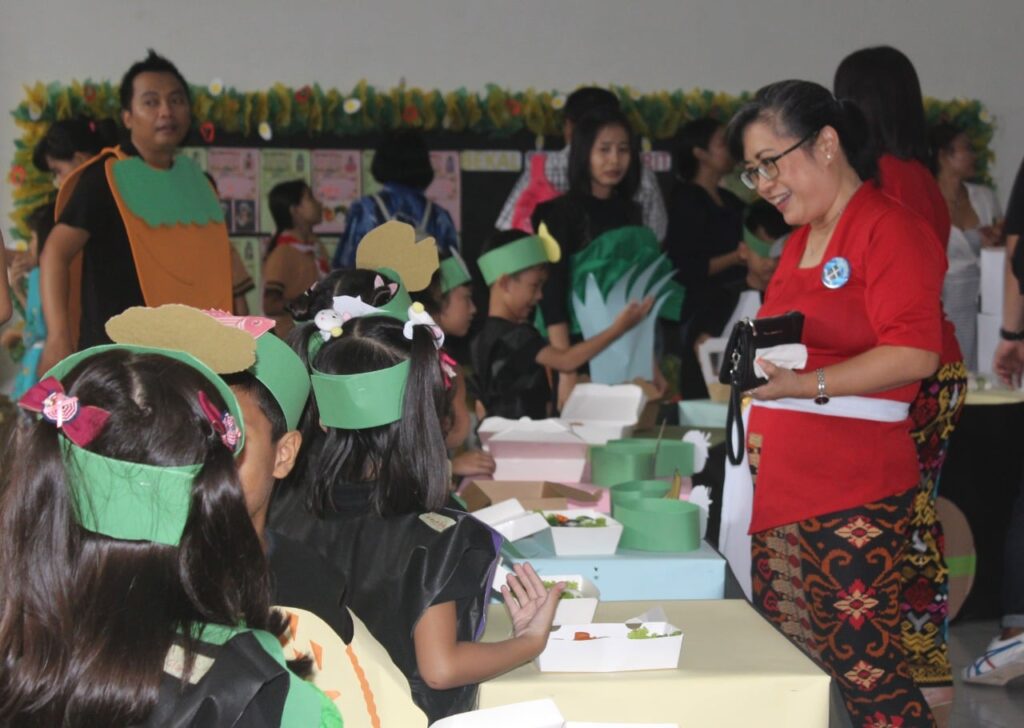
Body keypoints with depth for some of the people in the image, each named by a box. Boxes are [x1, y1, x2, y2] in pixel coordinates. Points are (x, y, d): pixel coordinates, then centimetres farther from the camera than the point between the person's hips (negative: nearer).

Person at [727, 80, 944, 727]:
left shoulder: (889, 229, -9)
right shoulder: (799, 241, 18)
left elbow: (915, 353, -20)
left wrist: (802, 385, -26)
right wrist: (762, 414, 14)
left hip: (854, 498, -9)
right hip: (783, 489, 9)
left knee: (864, 670, -7)